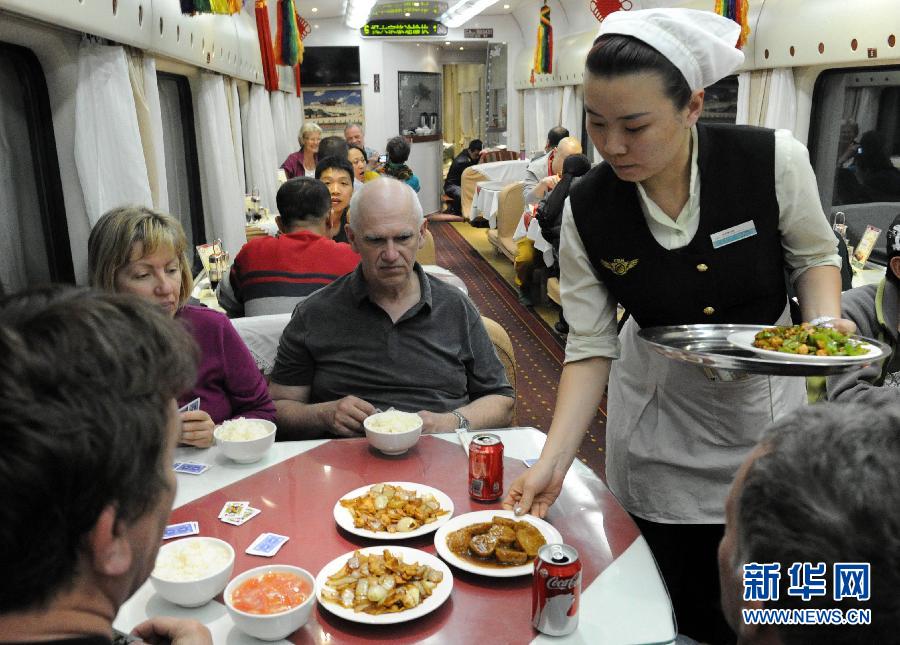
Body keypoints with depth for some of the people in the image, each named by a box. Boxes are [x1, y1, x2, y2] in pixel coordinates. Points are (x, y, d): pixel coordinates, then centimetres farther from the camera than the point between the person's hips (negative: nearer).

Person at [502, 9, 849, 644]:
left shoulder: (773, 159, -20)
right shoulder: (586, 210, -17)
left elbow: (815, 255, -1)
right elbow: (591, 346, -12)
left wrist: (825, 322, -21)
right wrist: (553, 461, -20)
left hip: (766, 399, 1)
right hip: (660, 410, 0)